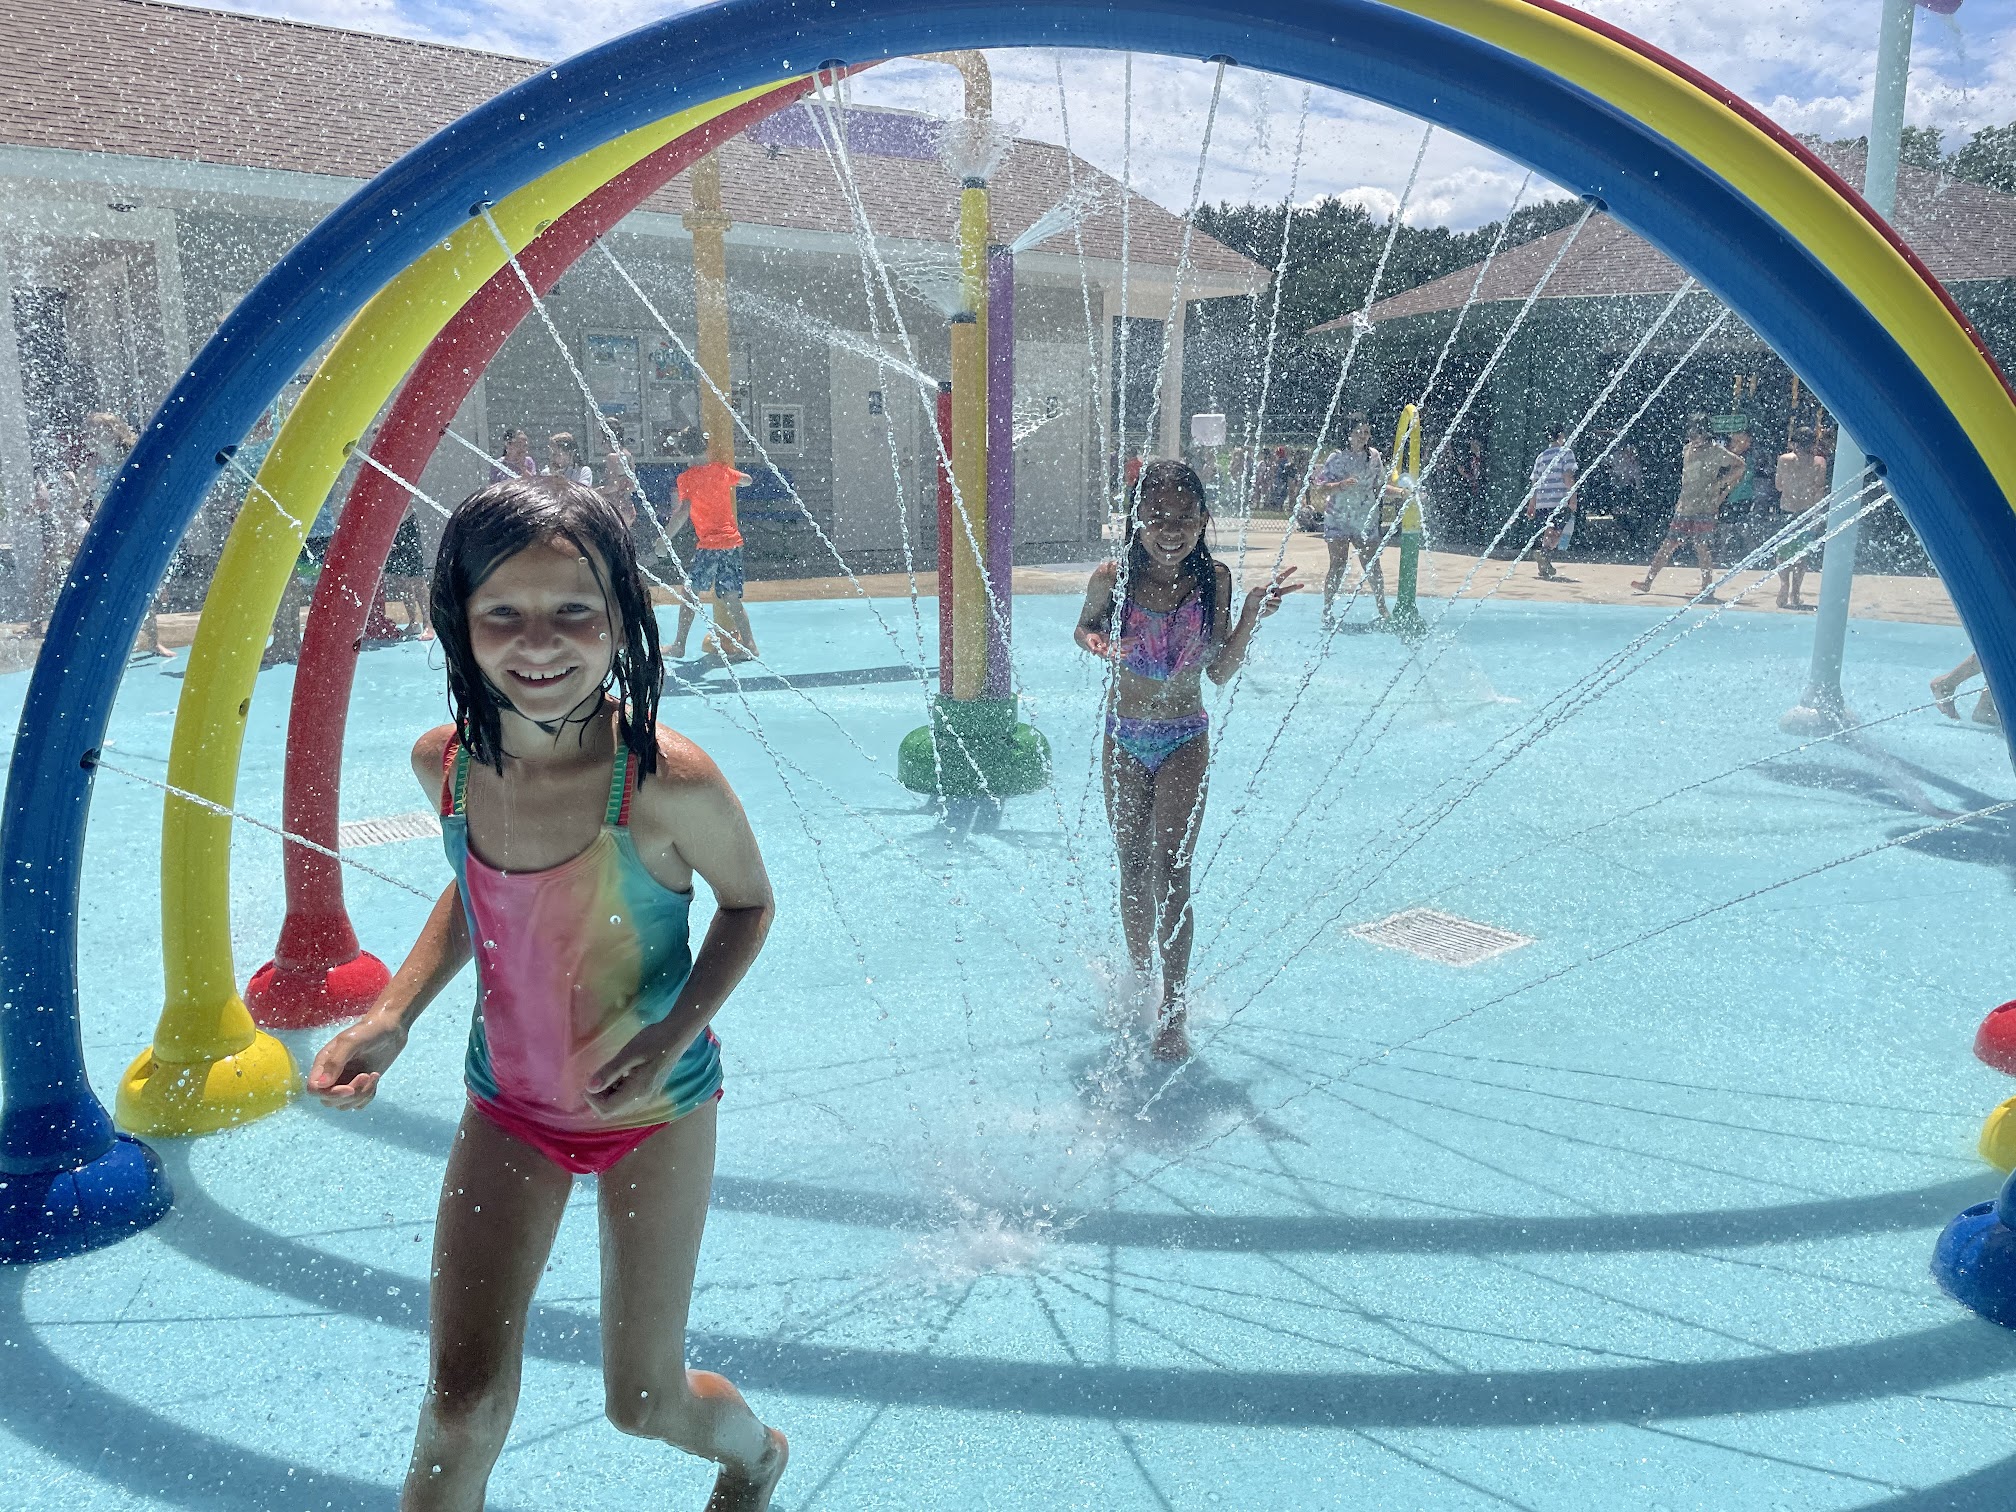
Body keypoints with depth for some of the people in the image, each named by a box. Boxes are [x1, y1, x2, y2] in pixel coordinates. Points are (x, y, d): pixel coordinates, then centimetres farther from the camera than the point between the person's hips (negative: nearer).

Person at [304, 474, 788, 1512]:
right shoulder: (443, 762, -13)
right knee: (460, 1409, -1)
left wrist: (673, 1035, -22)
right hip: (507, 1108, 3)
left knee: (642, 1404, 12)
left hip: (654, 1111, -3)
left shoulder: (670, 782, -28)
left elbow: (748, 901, -9)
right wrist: (391, 1015, -6)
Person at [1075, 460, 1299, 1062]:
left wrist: (1252, 614, -16)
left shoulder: (1213, 580, -10)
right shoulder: (1112, 578, -13)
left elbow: (1220, 671, -4)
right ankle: (1140, 979, 35)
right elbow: (1085, 628, 5)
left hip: (1185, 741, -1)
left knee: (1171, 872, -8)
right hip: (1125, 738, 1)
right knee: (1133, 871, 13)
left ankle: (1171, 1014, -1)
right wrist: (1095, 642, -18)